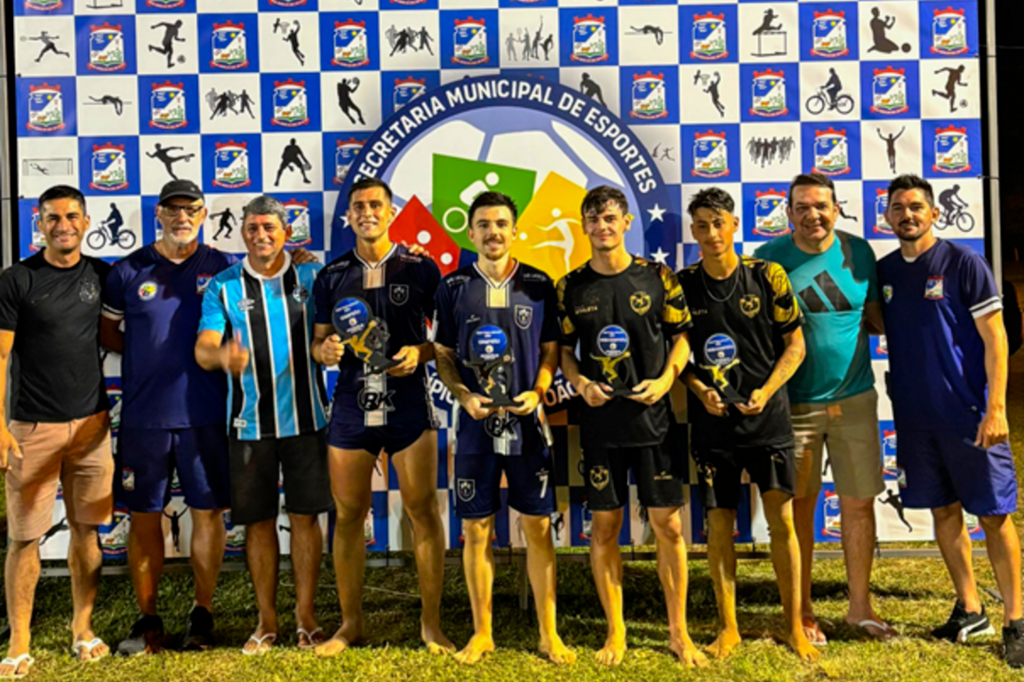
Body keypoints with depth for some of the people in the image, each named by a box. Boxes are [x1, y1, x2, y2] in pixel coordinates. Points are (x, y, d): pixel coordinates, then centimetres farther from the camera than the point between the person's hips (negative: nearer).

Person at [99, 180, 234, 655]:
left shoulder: (222, 269, 4)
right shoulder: (129, 271, 5)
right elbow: (106, 330, 13)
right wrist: (148, 356, 0)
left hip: (205, 414, 0)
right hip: (143, 415, 1)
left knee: (208, 513, 5)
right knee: (144, 517, 7)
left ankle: (202, 613, 20)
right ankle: (147, 620, 20)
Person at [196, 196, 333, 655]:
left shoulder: (311, 277, 3)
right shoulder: (223, 286, 1)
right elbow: (203, 351, -9)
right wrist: (221, 355, -31)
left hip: (305, 417, 0)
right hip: (250, 422, 0)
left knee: (305, 515, 5)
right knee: (259, 520, 6)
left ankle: (306, 617, 17)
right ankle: (267, 621, 19)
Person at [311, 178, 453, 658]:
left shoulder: (420, 270, 2)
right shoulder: (332, 276, 9)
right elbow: (318, 342, 13)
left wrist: (420, 353, -14)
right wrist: (325, 349, -9)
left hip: (408, 404, -2)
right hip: (351, 406, 2)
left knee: (423, 511, 0)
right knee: (348, 514, 6)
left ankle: (431, 623, 12)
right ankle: (350, 622, 21)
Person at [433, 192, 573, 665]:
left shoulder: (538, 285, 4)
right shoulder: (453, 287, 4)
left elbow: (551, 350, 7)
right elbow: (443, 354, 7)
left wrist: (537, 392, -10)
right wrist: (464, 396, -9)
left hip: (528, 422, 0)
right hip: (476, 423, 0)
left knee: (538, 527, 5)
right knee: (476, 529, 6)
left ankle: (549, 633, 18)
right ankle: (481, 633, 21)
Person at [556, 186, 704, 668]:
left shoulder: (657, 278, 2)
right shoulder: (572, 287, 4)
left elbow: (681, 334, 7)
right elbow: (564, 349, 9)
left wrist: (666, 378, -9)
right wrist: (580, 383, -9)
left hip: (653, 416, -1)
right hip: (599, 420, 1)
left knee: (668, 524, 2)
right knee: (604, 526, 6)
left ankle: (678, 631, 19)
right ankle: (615, 633, 21)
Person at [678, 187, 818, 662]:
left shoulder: (767, 276, -2)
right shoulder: (683, 284, 1)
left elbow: (795, 344, 2)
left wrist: (766, 391, -11)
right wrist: (700, 390, -9)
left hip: (767, 415, -1)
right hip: (712, 421, 1)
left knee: (782, 519, -2)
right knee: (719, 524, 6)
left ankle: (794, 627, 14)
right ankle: (728, 627, 20)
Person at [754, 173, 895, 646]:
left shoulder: (858, 252, 4)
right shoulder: (769, 258, -4)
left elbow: (877, 319, 12)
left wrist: (869, 321, -11)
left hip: (855, 398, 2)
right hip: (794, 403, -2)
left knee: (859, 502, 7)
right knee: (799, 506, 6)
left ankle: (860, 607, 24)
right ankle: (803, 613, 20)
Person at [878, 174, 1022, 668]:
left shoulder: (963, 263, -6)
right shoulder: (883, 271, 7)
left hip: (968, 413, -4)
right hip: (914, 417, 5)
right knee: (943, 511, 13)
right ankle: (969, 610, 27)